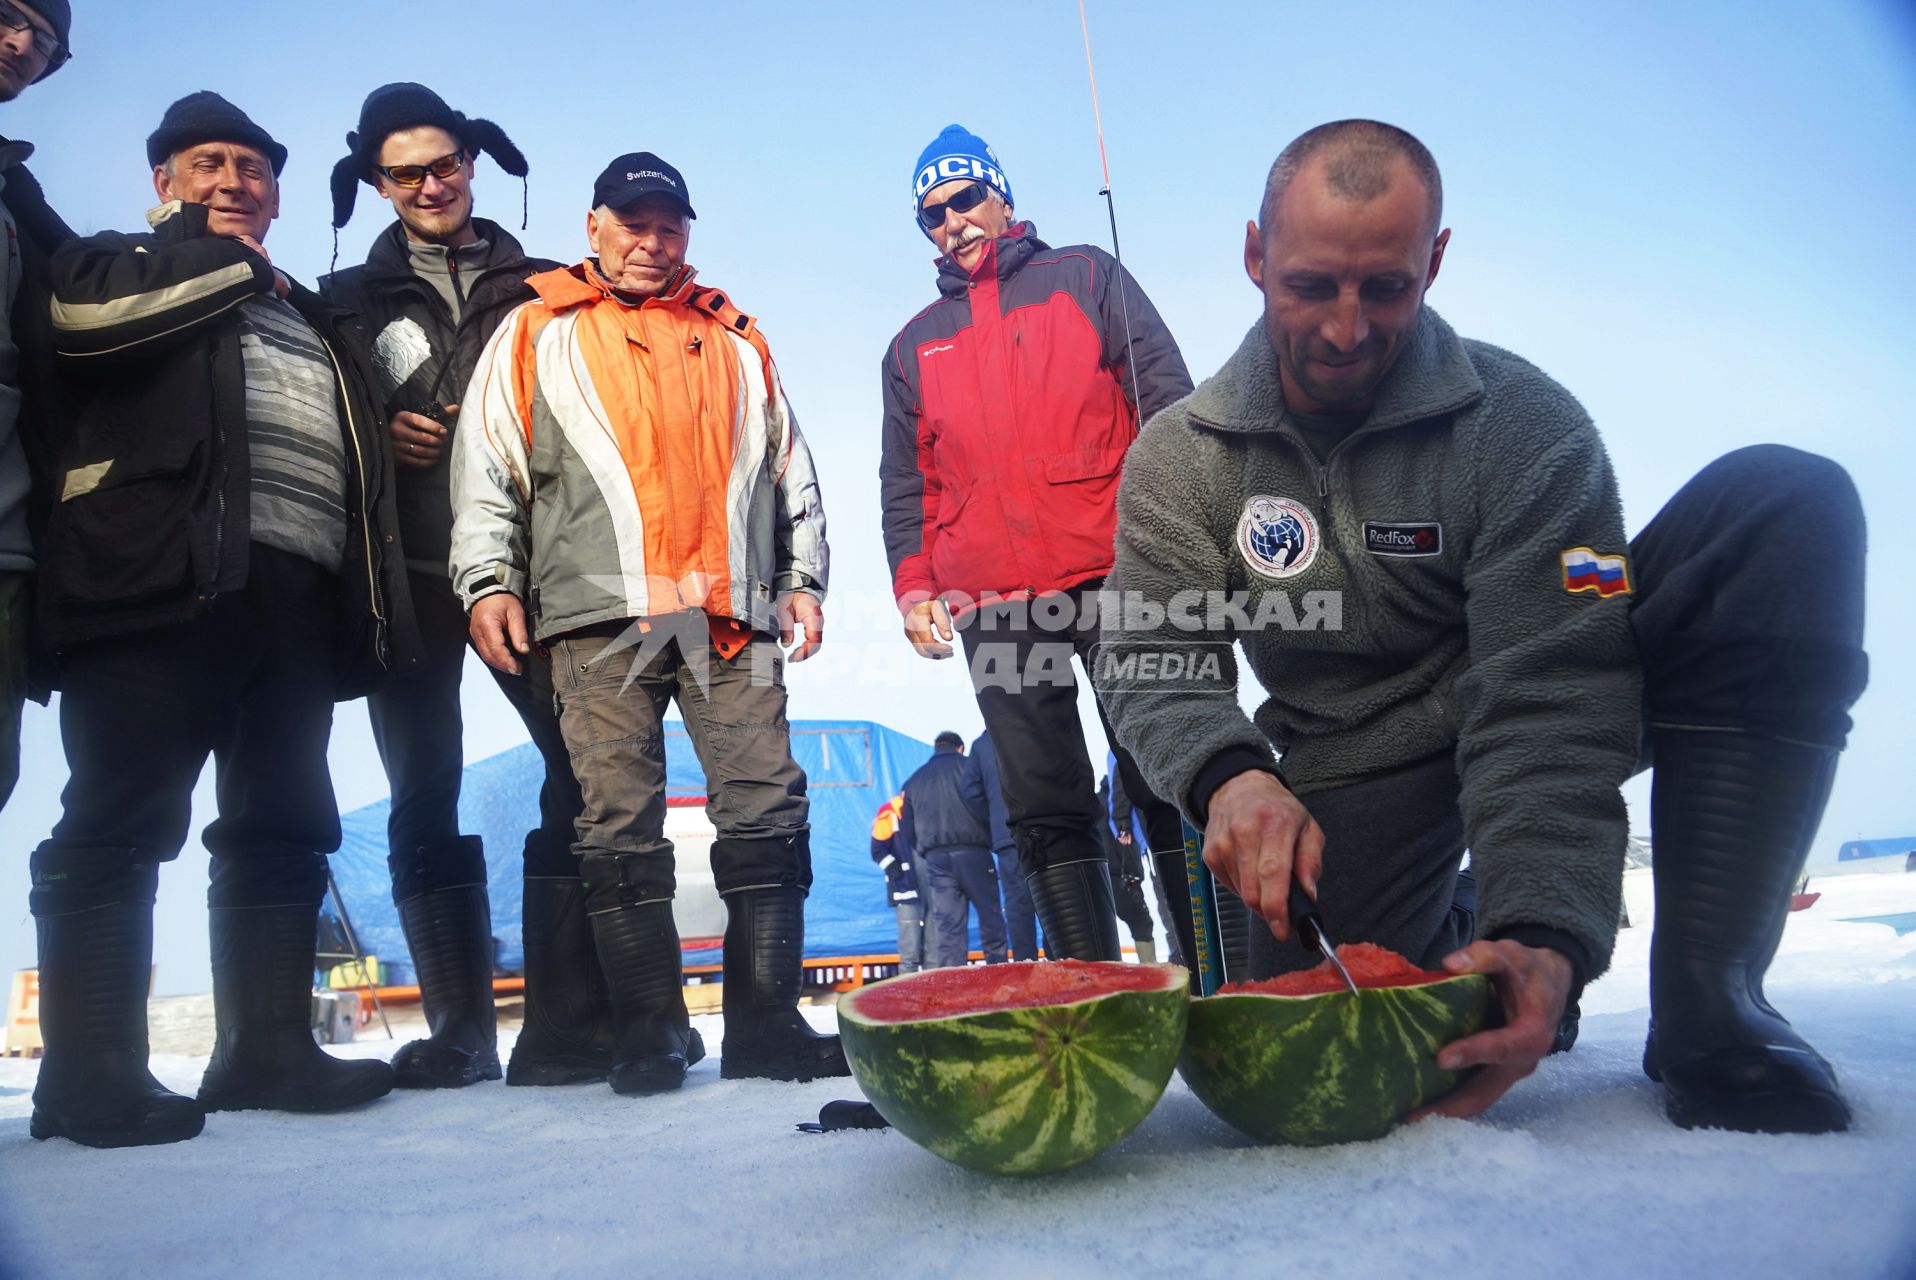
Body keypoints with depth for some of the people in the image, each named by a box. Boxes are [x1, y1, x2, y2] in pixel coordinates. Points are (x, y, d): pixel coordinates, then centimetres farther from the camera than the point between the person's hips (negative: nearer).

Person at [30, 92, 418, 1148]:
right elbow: (88, 310, -8)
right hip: (164, 578, -5)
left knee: (283, 830, 3)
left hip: (298, 594, 6)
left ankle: (267, 1049, 9)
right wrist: (224, 260, 7)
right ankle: (92, 1074, -5)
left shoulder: (315, 323, 31)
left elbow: (361, 455, 27)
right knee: (121, 824, -8)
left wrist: (371, 603, 12)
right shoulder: (119, 265, 17)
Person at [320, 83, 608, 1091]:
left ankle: (567, 1025, -7)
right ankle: (459, 1030, 8)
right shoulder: (348, 299, 18)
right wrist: (377, 434, -6)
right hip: (409, 577, 1)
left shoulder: (542, 289, 17)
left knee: (582, 777, -12)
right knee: (423, 799, 0)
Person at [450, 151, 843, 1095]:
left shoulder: (733, 340, 23)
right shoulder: (538, 332, 16)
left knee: (767, 812, -3)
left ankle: (766, 1024, 5)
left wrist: (802, 576, 14)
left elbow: (791, 468, 24)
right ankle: (649, 1035, 5)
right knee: (620, 824, -4)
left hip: (735, 617, 2)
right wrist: (488, 578, -3)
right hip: (599, 612, -2)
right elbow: (486, 463, 8)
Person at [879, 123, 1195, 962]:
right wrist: (913, 586, 6)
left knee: (1172, 786, -1)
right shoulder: (913, 346, 21)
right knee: (1047, 815, 2)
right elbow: (905, 484, 20)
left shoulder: (1087, 278, 13)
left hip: (1117, 577, -3)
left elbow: (1167, 397, 5)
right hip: (993, 608, 3)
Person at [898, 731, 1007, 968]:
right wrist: (992, 835, 0)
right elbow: (976, 802, -10)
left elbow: (908, 831, 16)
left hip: (936, 859, 3)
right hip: (972, 853, -3)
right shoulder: (969, 765, 6)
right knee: (990, 917, 3)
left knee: (947, 926, 0)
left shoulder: (914, 780, 19)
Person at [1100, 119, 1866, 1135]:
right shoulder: (1179, 459, -6)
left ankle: (1704, 1007, -23)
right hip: (1354, 777, 1)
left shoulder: (1526, 427, -16)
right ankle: (1446, 936, 19)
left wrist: (1545, 935, -37)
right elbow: (1153, 661, -12)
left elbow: (1546, 702, -23)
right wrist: (1228, 774, -36)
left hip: (1517, 749, -1)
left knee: (1786, 502, -23)